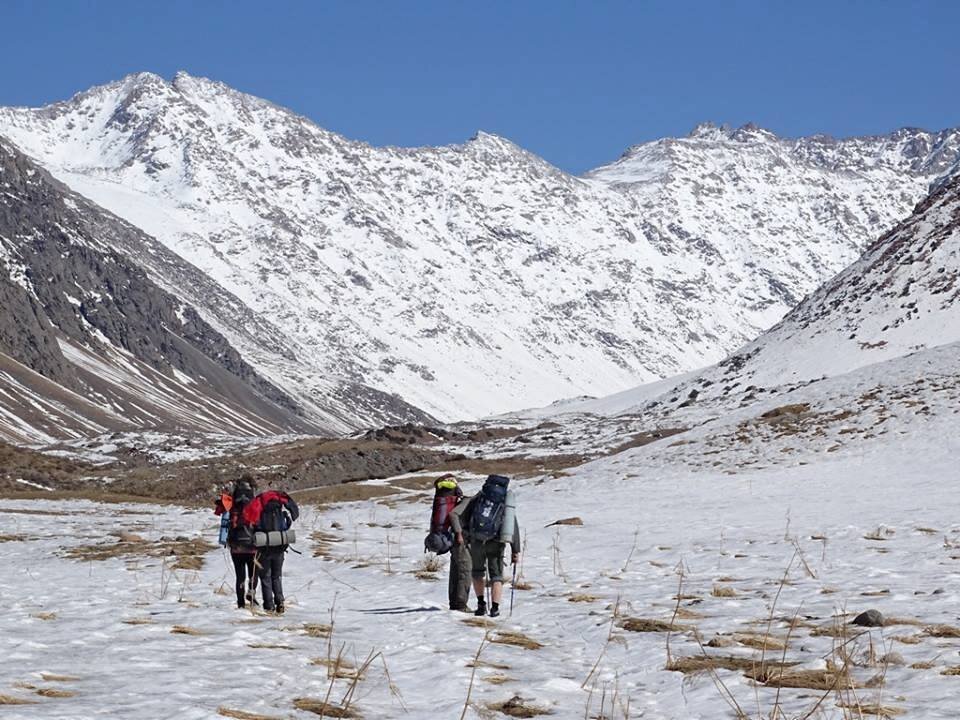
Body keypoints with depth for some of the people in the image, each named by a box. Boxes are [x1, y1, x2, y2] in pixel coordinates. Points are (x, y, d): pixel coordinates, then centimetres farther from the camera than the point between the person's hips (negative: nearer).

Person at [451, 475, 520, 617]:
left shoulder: (477, 498, 11)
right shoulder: (507, 503, 13)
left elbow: (454, 514, 3)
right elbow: (515, 528, 10)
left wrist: (458, 533, 4)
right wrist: (516, 551, 13)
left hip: (477, 542, 0)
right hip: (497, 544, 0)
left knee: (477, 573, 21)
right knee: (496, 576, 10)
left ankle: (481, 604, 13)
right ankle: (495, 608, -4)